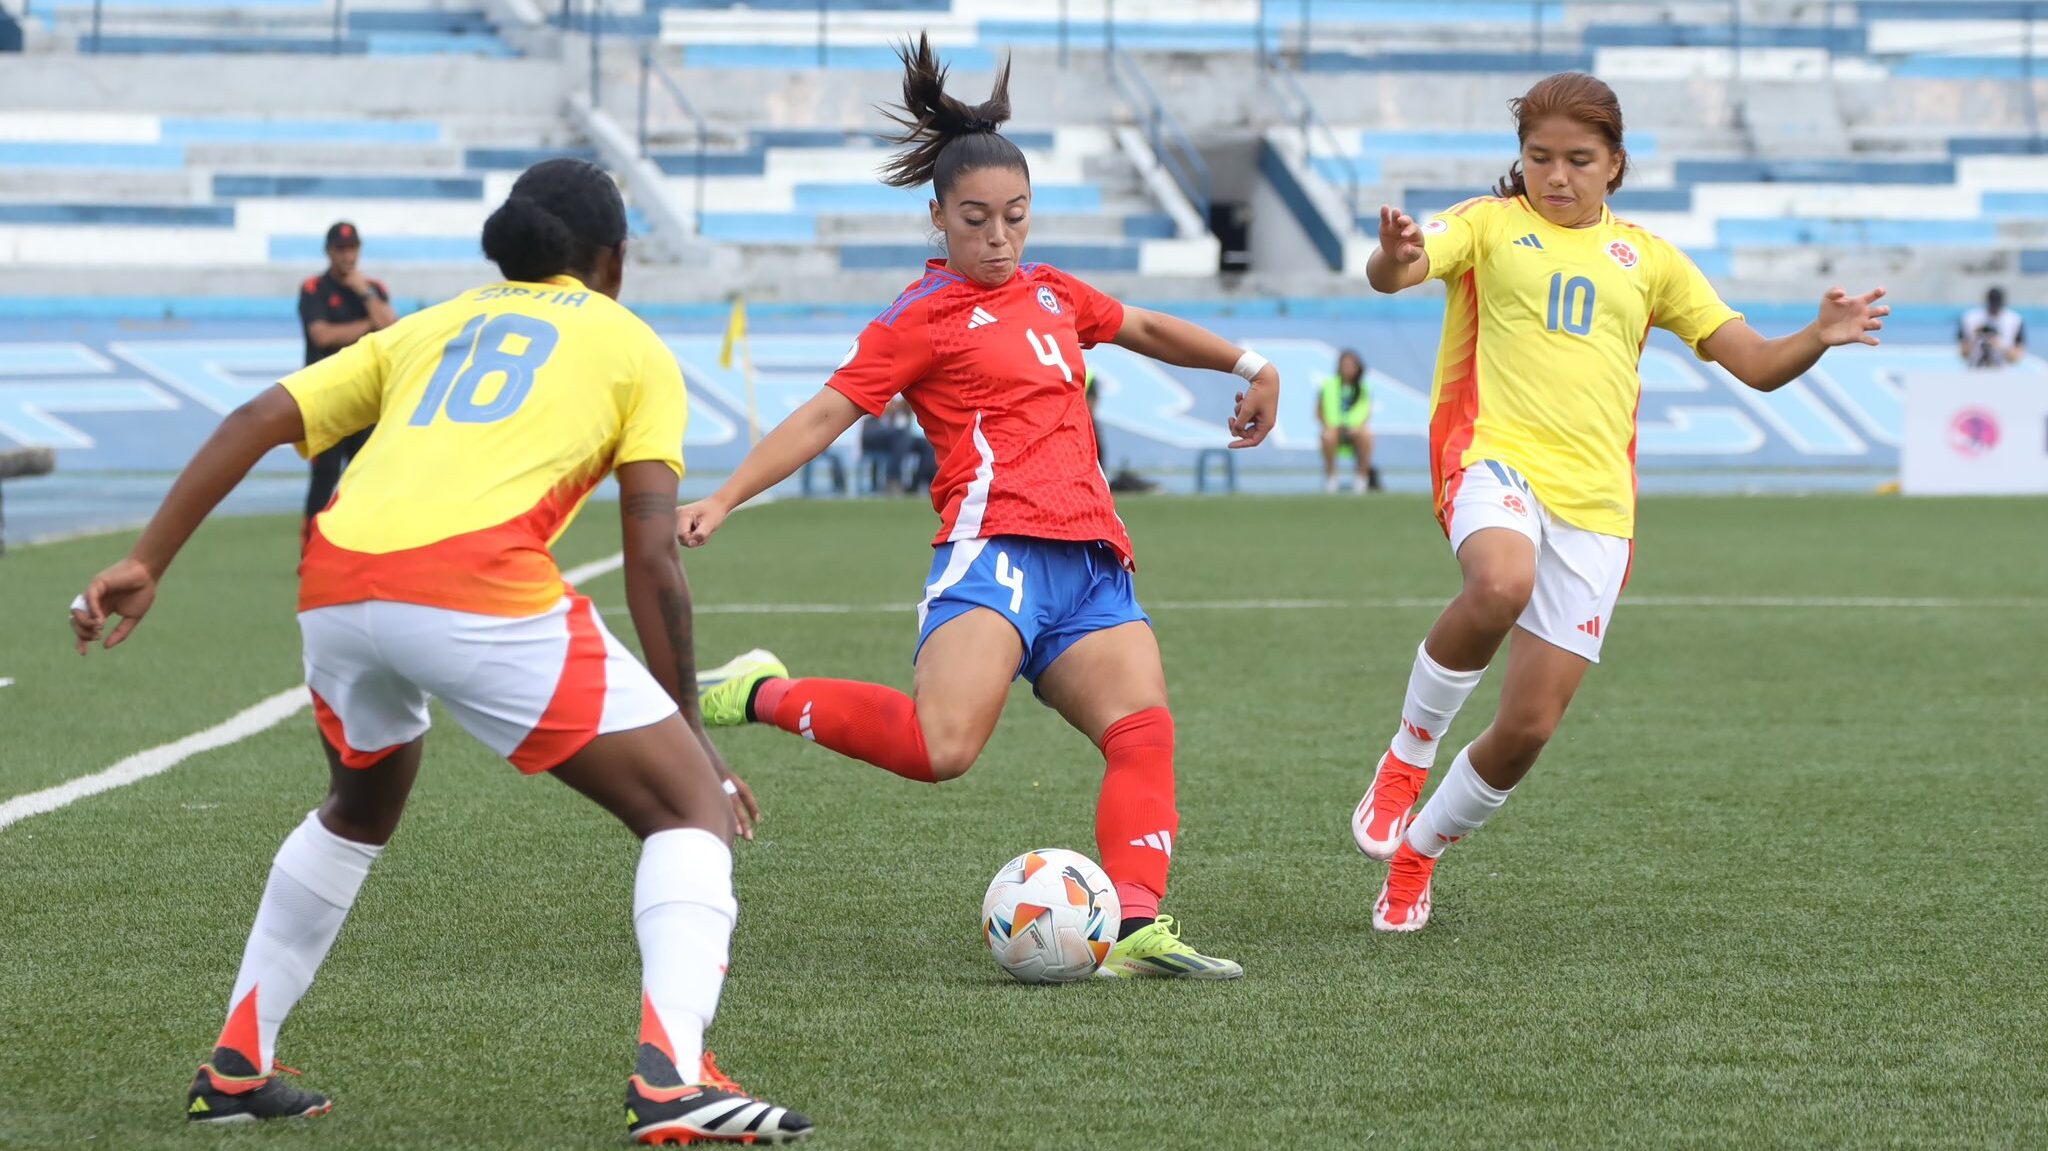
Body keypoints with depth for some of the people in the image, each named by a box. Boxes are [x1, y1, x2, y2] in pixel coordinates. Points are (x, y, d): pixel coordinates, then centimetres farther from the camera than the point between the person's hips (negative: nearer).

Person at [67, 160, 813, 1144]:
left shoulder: (428, 328, 31)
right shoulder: (630, 344, 20)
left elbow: (256, 421, 16)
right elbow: (651, 557, 9)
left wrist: (145, 564, 13)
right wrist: (689, 726, 14)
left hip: (335, 583, 5)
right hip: (476, 586, -5)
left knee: (361, 808, 35)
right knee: (692, 807, 5)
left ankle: (236, 1068, 36)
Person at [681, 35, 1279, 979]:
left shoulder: (1053, 295, 23)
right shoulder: (923, 318, 3)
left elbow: (1144, 328, 40)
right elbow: (826, 413, -4)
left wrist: (1249, 365, 37)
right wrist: (721, 501, -14)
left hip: (1090, 560, 7)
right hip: (999, 543, -7)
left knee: (1144, 731, -15)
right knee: (941, 748, -26)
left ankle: (1135, 928, -25)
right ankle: (761, 696, -6)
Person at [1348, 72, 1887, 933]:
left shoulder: (1646, 259, 19)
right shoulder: (1490, 225, 9)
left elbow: (1756, 364, 17)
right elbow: (1395, 272, -11)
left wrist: (1819, 338, -4)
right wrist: (1394, 260, -36)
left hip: (1593, 504, 4)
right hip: (1494, 455, -3)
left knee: (1529, 727, -3)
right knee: (1501, 584, -39)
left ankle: (1416, 848, 23)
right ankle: (1407, 754, -14)